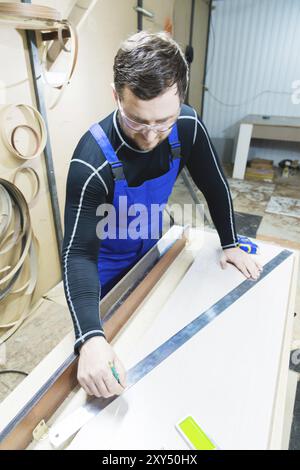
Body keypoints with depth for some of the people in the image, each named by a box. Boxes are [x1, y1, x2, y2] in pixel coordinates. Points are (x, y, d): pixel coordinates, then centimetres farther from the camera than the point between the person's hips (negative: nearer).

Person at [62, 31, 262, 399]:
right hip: (106, 264, -4)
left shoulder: (188, 126, -23)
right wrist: (90, 338, -49)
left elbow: (214, 185, -8)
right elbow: (78, 253, -38)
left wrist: (230, 243, -6)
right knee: (110, 326, 19)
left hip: (149, 248, 5)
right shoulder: (93, 161, -37)